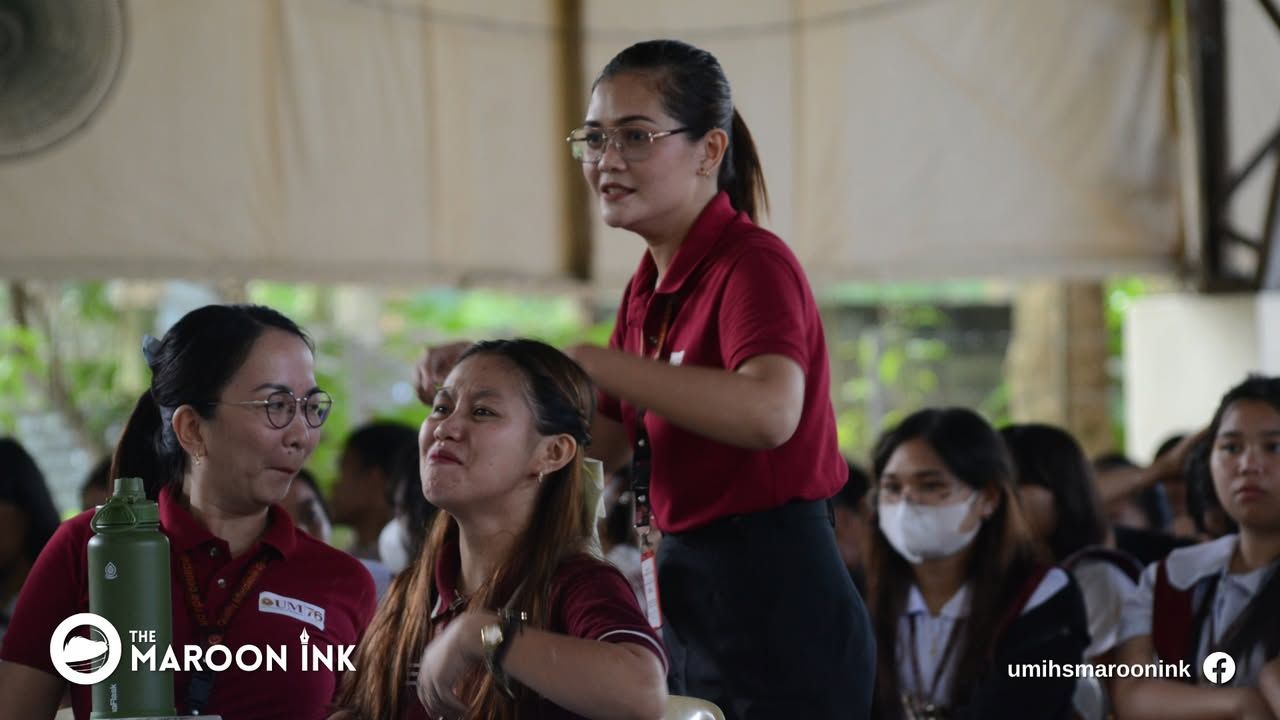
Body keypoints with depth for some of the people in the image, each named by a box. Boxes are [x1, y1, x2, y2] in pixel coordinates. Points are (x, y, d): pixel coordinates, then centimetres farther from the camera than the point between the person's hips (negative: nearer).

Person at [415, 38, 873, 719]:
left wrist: (589, 360, -31)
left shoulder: (753, 264, -15)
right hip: (689, 599, 9)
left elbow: (769, 412, -34)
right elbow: (612, 440, 18)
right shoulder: (650, 285, 11)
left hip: (775, 610, -9)